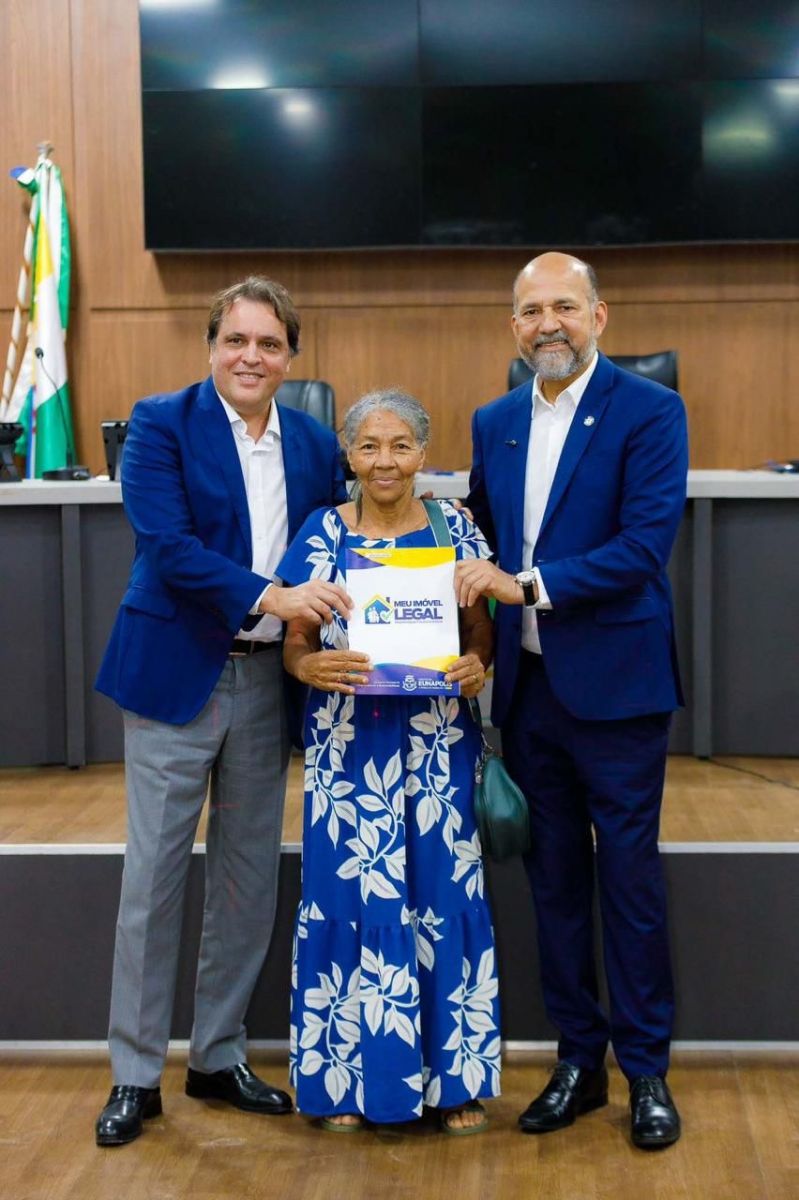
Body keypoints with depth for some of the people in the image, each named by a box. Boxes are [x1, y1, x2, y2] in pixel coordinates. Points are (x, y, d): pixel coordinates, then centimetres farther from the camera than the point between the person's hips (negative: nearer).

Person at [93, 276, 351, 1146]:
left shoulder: (315, 446, 8)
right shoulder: (161, 424, -6)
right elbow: (167, 545, -17)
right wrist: (269, 597, -26)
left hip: (267, 681, 5)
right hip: (176, 674, -4)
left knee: (248, 877, 11)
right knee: (153, 875, 2)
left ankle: (218, 1058, 26)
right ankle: (135, 1074, 14)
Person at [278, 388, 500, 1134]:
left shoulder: (456, 531, 4)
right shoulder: (319, 535, 3)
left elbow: (481, 633, 8)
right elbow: (294, 645, 6)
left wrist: (476, 668, -14)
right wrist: (314, 667, -16)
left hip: (436, 743, 0)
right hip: (348, 745, 0)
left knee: (444, 895, 2)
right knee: (349, 896, 1)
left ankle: (456, 1078, 16)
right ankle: (347, 1078, 16)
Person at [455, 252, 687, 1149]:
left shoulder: (649, 412, -8)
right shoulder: (494, 422, 10)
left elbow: (644, 545, -17)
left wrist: (528, 585, -21)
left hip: (614, 685, -5)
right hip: (527, 683, 5)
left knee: (629, 876, 3)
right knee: (554, 876, 12)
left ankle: (645, 1069, 17)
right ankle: (578, 1060, 25)